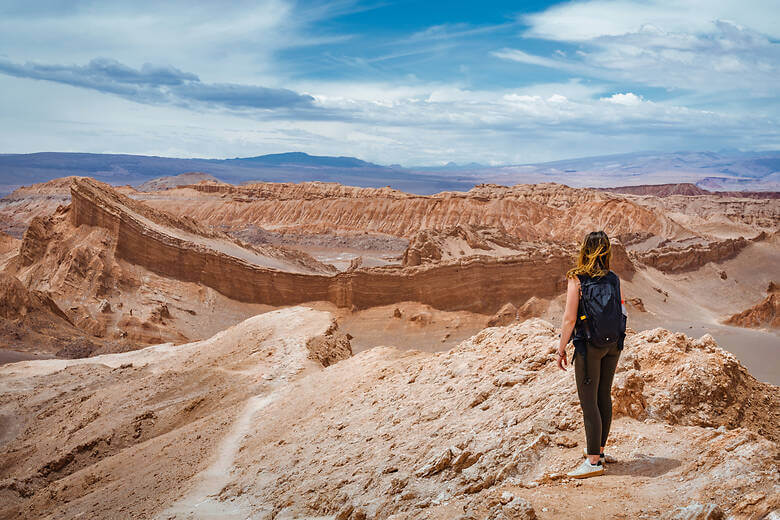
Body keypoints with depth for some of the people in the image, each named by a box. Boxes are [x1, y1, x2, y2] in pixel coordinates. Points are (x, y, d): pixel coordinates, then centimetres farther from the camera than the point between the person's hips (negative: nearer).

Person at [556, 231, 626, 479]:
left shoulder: (576, 280, -13)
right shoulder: (614, 279, 2)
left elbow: (569, 319, -15)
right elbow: (623, 313, 9)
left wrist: (561, 349, -5)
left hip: (589, 346, -6)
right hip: (613, 345, 6)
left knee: (588, 402, -1)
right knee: (604, 396, 16)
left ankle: (594, 461, 0)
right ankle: (599, 450, 28)